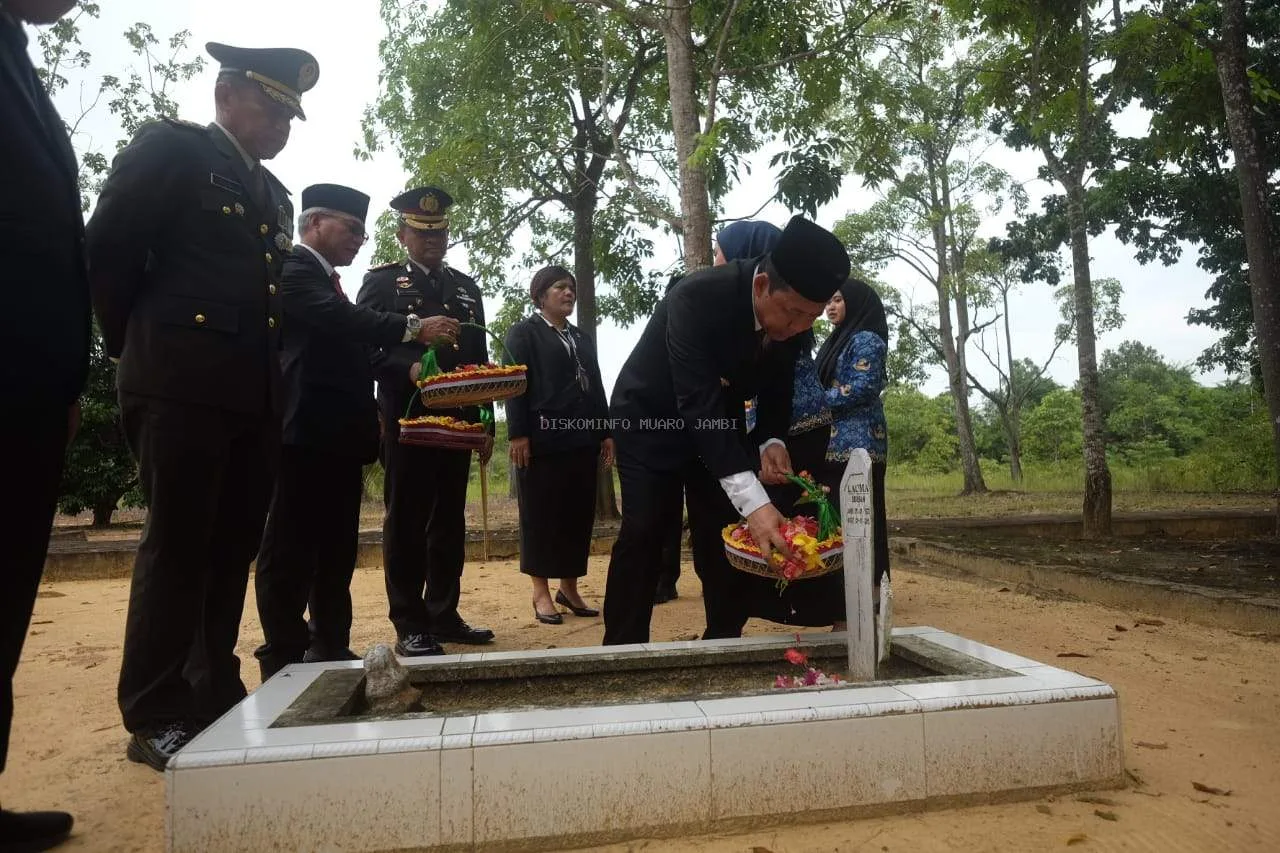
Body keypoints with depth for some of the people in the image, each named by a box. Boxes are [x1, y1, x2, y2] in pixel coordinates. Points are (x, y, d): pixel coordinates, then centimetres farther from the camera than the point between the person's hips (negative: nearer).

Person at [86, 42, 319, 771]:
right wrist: (141, 347, 1)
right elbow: (107, 253, -4)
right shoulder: (168, 149, 1)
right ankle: (156, 717, 7)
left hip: (254, 395, 7)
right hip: (182, 385, -7)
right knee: (177, 549, -3)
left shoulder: (273, 195, 22)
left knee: (232, 550, 9)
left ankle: (217, 699, 19)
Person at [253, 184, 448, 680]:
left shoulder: (332, 285, 23)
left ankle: (331, 652, 23)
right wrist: (411, 328, -31)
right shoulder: (292, 268, -6)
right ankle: (284, 662, 5)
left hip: (340, 435, 10)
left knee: (337, 551, 13)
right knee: (291, 552, -3)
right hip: (307, 433, -9)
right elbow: (338, 318, -24)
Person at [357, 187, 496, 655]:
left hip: (456, 420, 5)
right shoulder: (381, 281, 5)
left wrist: (487, 424, 11)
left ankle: (445, 614, 19)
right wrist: (408, 368, -24)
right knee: (406, 520, 0)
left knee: (450, 519, 9)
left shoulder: (466, 287, 17)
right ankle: (409, 624, 7)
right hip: (406, 419, -4)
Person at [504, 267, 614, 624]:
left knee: (579, 514, 5)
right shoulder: (523, 332, 5)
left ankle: (569, 587, 15)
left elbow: (596, 386, 21)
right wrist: (518, 434, -15)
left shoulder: (582, 338, 22)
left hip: (581, 439, 6)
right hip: (542, 438, -6)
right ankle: (541, 591, 8)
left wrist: (605, 432, 12)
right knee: (541, 514, 0)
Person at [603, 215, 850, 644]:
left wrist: (772, 441, -20)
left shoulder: (791, 313, -16)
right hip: (652, 417, -5)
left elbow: (776, 385, 0)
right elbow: (696, 403, -42)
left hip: (720, 419, 5)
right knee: (644, 530, -11)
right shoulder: (697, 297, -36)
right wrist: (754, 502, -49)